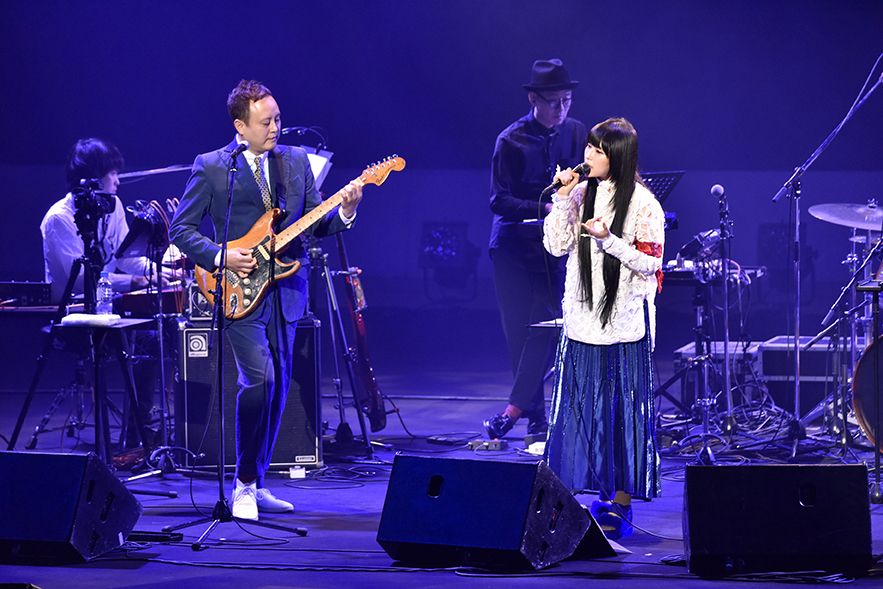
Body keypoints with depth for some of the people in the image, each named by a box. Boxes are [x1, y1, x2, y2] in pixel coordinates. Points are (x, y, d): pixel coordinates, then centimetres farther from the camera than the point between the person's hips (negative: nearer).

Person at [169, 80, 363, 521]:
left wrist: (344, 212, -10)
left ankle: (256, 483, 19)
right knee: (259, 380, -17)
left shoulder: (296, 161, 9)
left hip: (286, 289, 5)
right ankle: (244, 485, -6)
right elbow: (181, 228, -1)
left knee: (278, 388, 7)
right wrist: (220, 257, -14)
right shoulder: (210, 167, -3)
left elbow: (315, 223, 9)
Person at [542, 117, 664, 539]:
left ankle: (620, 503, 3)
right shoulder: (581, 193, 7)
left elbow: (650, 263, -9)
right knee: (582, 406, 5)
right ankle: (600, 493, 13)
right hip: (583, 318, 5)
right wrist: (562, 198, -6)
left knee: (623, 408, -1)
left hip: (625, 320, -5)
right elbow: (556, 246, 2)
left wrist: (610, 240, -21)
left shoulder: (642, 203, -8)